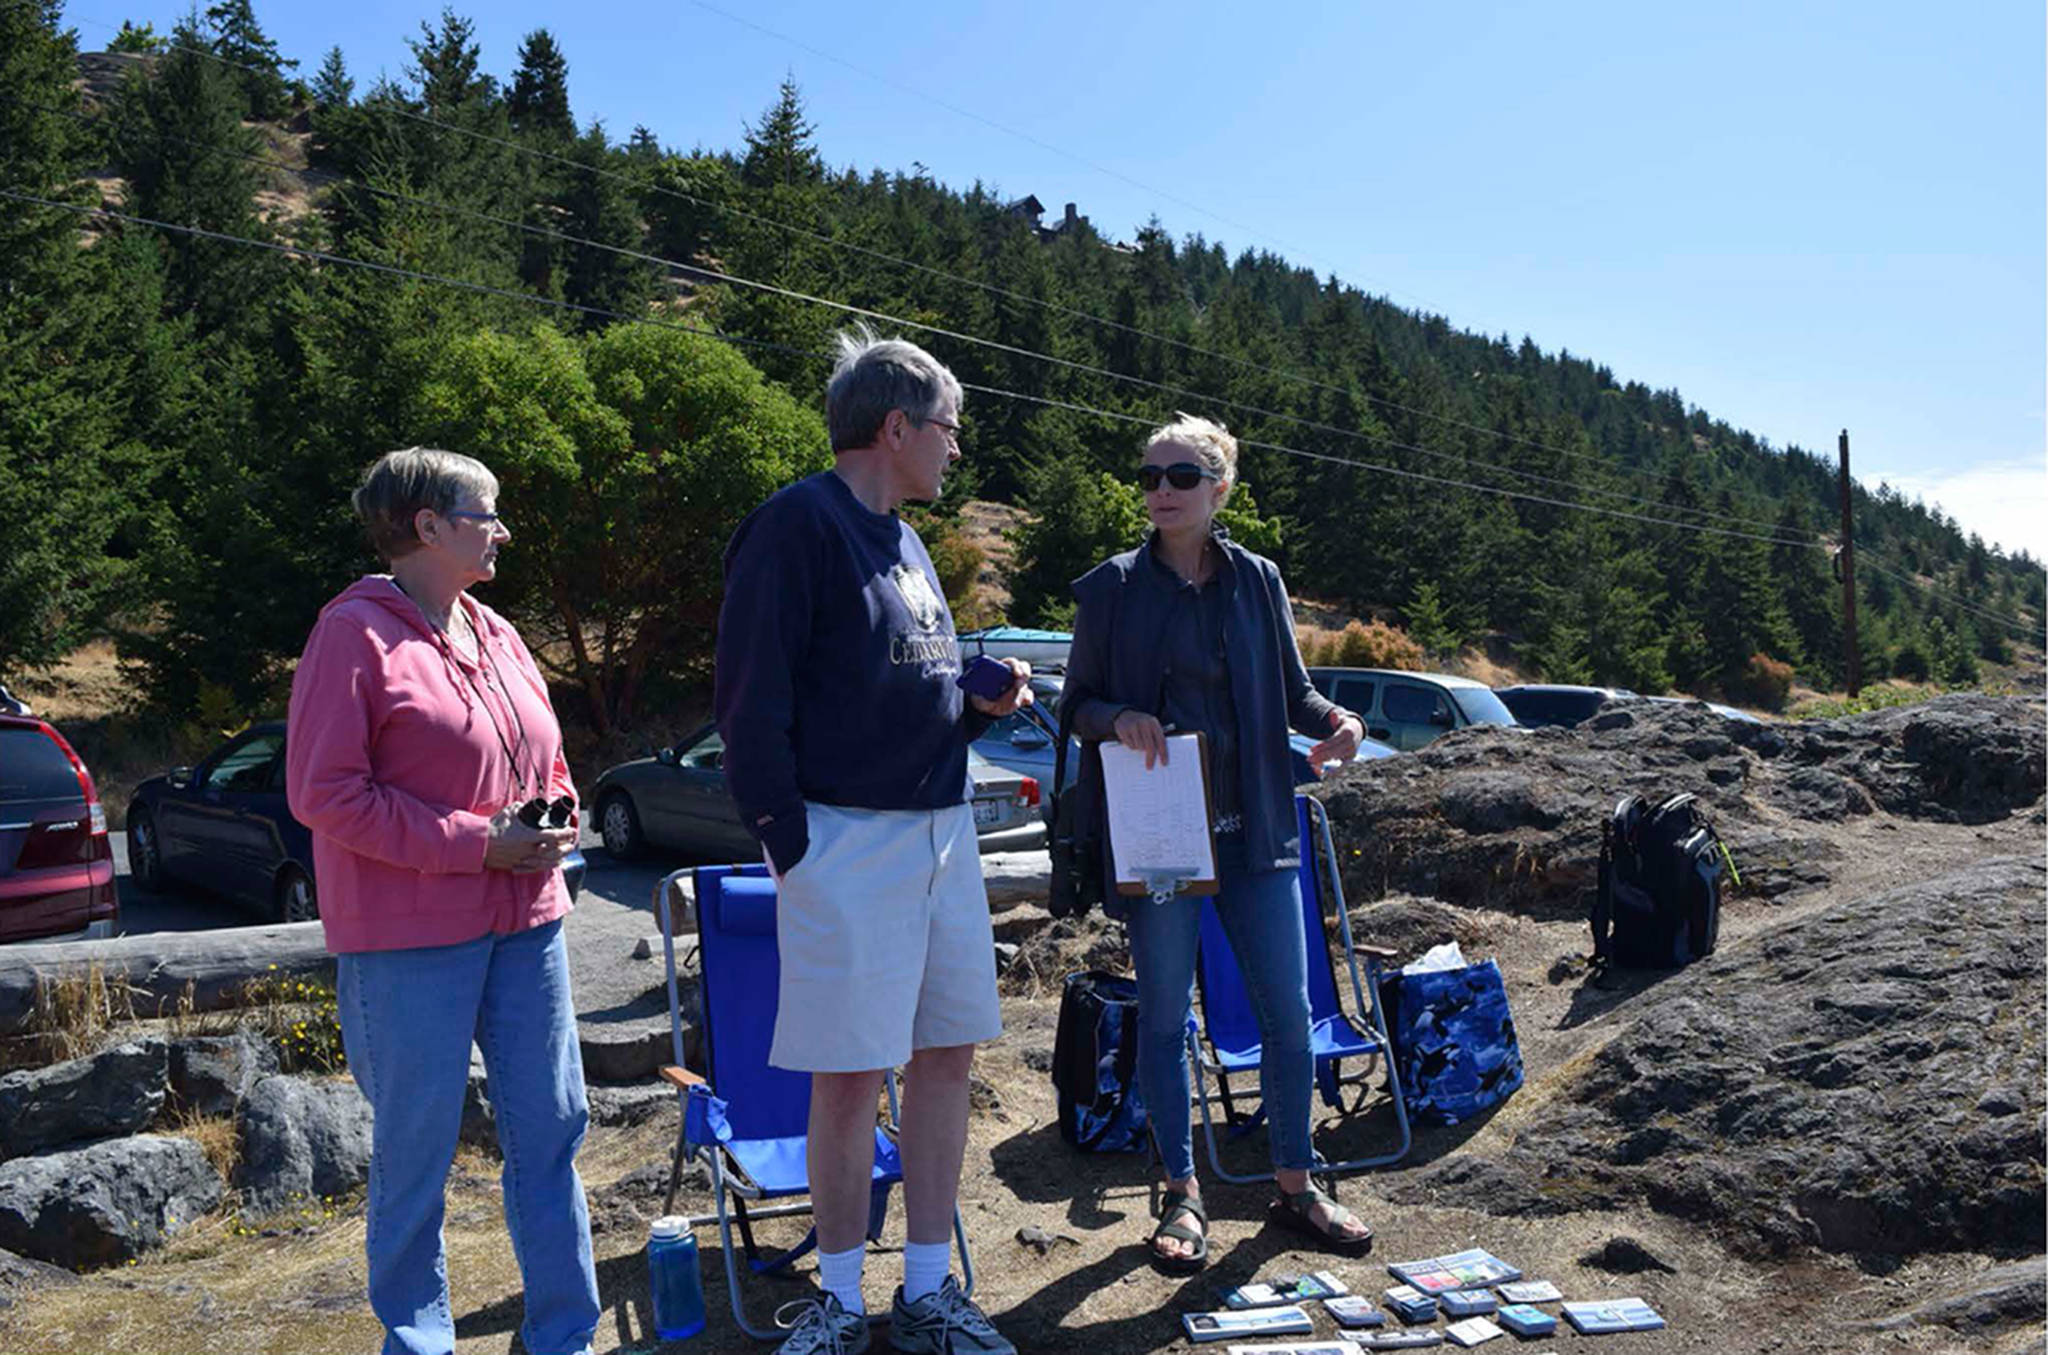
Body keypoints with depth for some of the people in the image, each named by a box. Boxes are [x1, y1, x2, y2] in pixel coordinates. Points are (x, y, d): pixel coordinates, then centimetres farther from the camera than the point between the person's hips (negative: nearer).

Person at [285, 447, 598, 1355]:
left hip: (525, 920, 7)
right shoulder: (355, 633, -8)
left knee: (550, 1127, 10)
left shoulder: (495, 634, 14)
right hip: (412, 936, -6)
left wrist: (555, 824, 1)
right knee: (417, 1146, 5)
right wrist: (474, 842, -16)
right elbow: (322, 792, -13)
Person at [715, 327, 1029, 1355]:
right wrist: (792, 844, -15)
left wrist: (984, 700, 12)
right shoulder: (797, 526, -9)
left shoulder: (903, 538, 18)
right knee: (849, 1074, 0)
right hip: (848, 839, -8)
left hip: (942, 834, 8)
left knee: (947, 1053, 10)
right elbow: (751, 703, -13)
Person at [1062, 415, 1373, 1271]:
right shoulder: (1112, 588, 1)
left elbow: (1291, 691, 13)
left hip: (1253, 829, 2)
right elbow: (1076, 702, 3)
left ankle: (1295, 1186, 25)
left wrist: (1335, 720, -8)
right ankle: (1182, 1195, 24)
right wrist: (1118, 719, -18)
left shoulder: (1257, 581, 7)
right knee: (1163, 1014, 7)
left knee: (1288, 1009, 5)